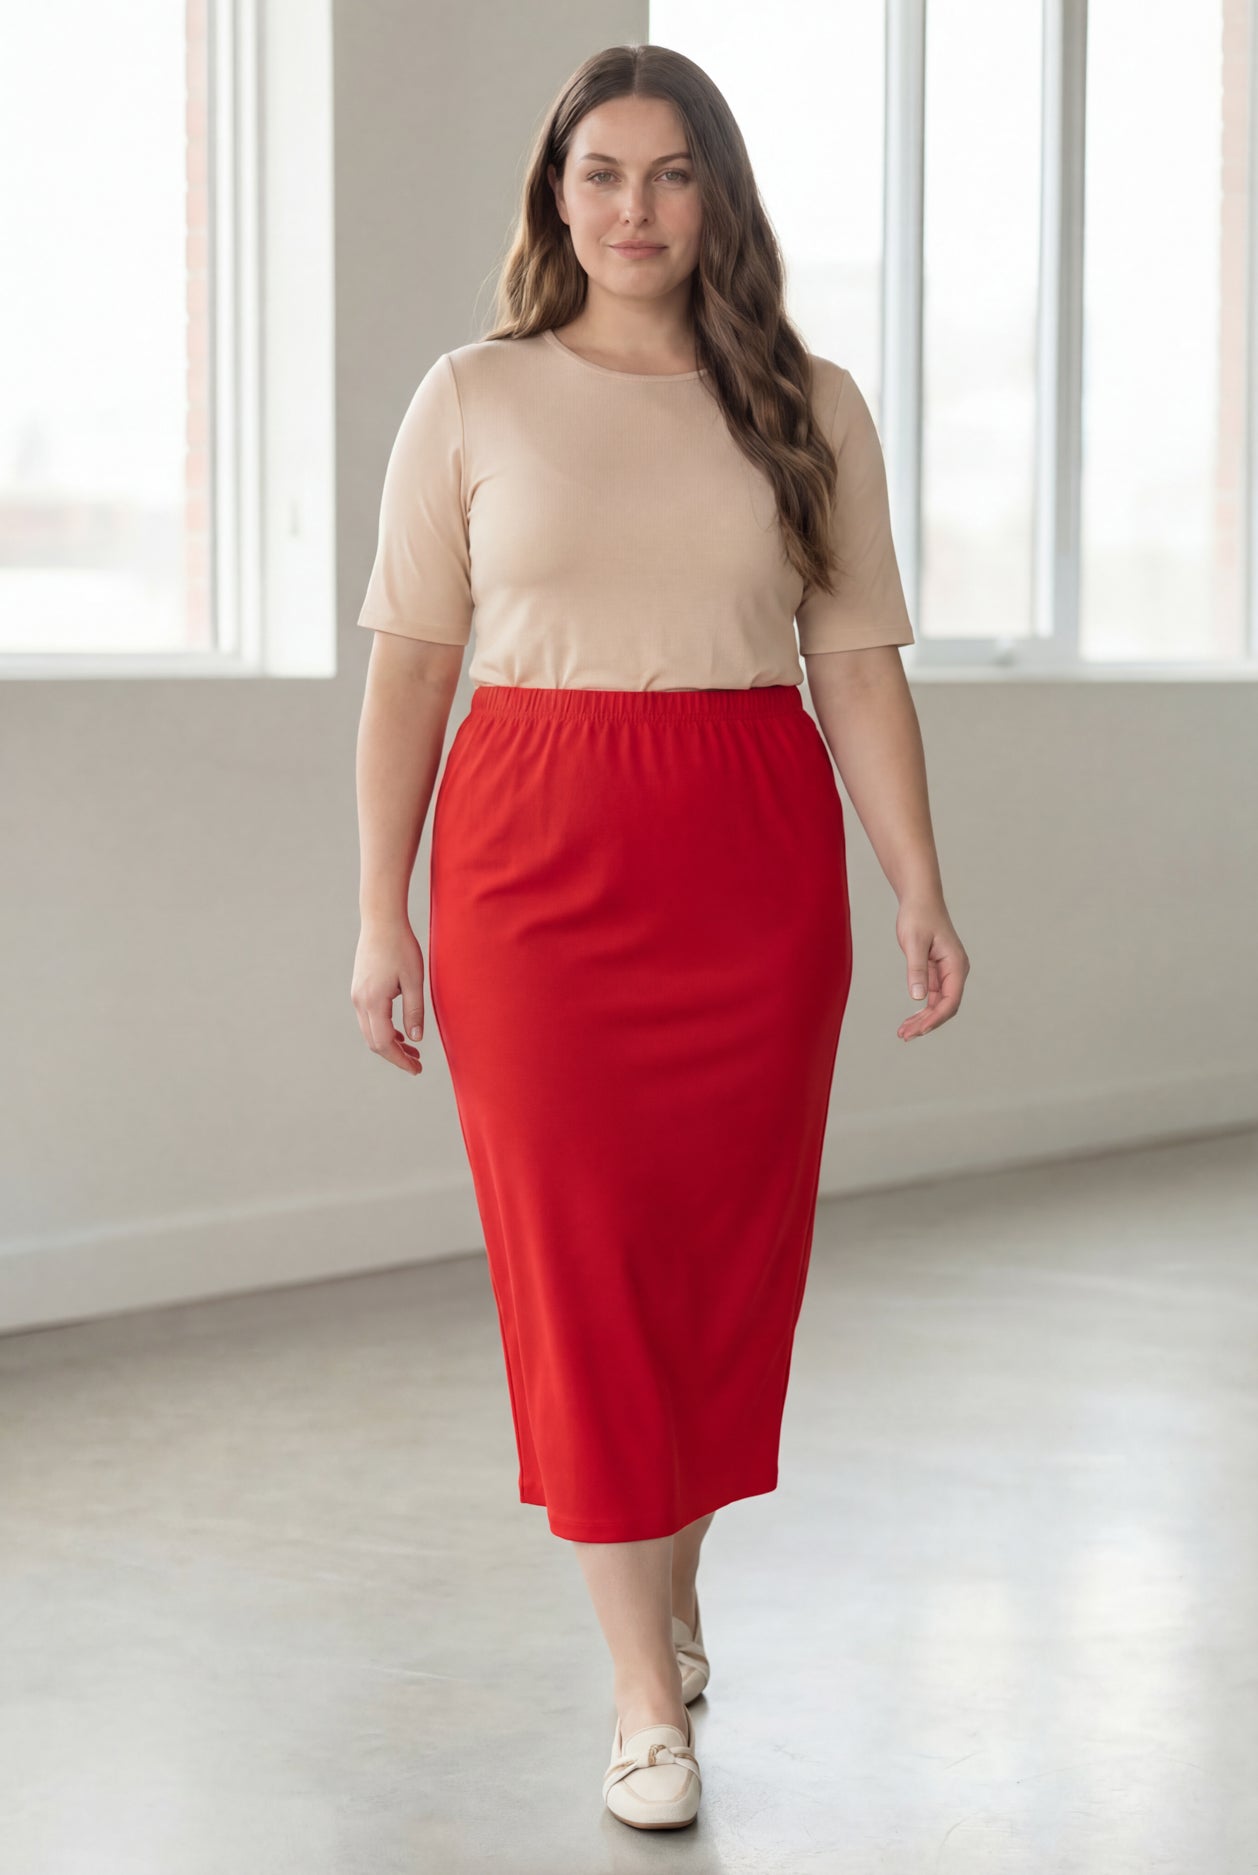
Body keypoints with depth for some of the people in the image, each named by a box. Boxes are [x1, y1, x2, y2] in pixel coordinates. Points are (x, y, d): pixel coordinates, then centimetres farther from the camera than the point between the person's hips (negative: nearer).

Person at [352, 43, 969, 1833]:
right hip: (538, 852, -1)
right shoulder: (475, 398, 4)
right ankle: (647, 1693, 2)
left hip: (755, 854, 2)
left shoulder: (809, 406, 7)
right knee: (579, 1252, -4)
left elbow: (859, 666, 6)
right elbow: (411, 667, 3)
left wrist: (921, 892, -2)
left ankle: (671, 1589, 31)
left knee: (729, 1247, 7)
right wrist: (384, 913, -2)